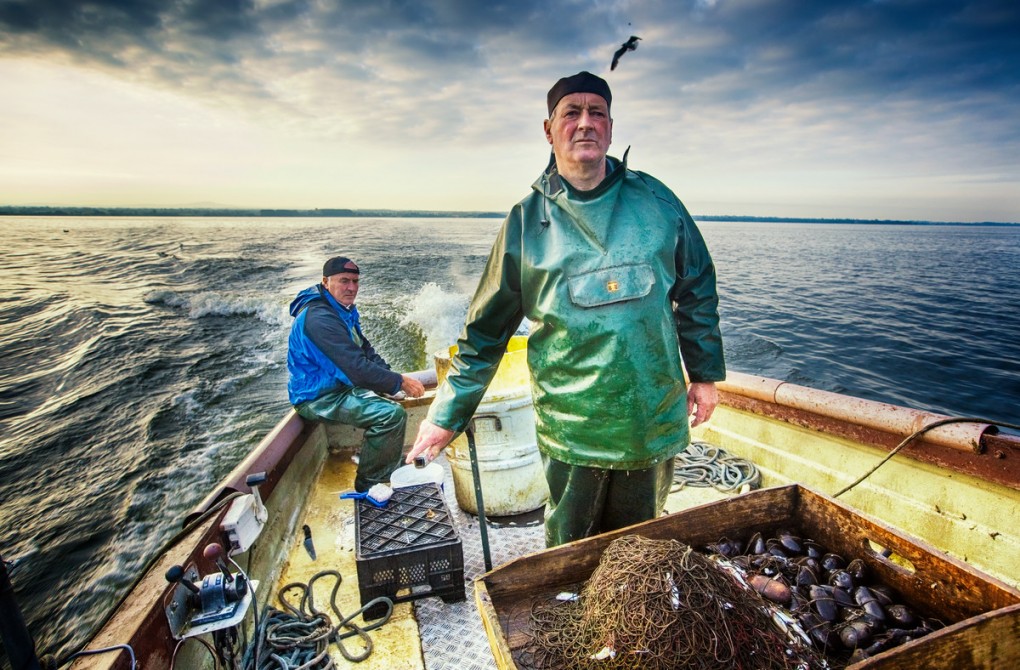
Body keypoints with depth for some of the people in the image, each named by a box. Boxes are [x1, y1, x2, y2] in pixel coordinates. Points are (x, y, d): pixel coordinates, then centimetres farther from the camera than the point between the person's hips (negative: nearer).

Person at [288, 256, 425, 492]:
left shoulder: (343, 309, 9)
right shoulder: (319, 318, -26)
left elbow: (366, 351, 10)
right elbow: (356, 368, -30)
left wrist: (394, 378, -5)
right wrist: (399, 382, -22)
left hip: (338, 384, 11)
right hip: (319, 397, -11)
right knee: (392, 414, -25)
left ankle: (393, 469, 28)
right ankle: (368, 485, -6)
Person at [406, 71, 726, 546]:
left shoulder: (656, 201, 2)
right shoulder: (527, 220, -3)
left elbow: (696, 291, 11)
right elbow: (487, 329, 0)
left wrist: (706, 374, 10)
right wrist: (446, 416, -1)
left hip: (656, 421, 2)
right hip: (570, 430, -1)